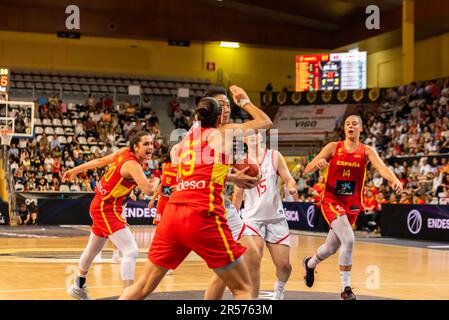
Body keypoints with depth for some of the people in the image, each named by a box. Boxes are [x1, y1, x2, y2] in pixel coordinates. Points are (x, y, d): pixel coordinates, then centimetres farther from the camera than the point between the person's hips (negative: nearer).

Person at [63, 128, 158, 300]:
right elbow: (148, 189, -39)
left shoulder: (124, 152, -1)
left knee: (92, 250, 28)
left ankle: (78, 287, 48)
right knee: (131, 251, -18)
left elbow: (100, 161, 11)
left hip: (100, 205, 10)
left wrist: (76, 170, 22)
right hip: (106, 208, -10)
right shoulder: (132, 164, -25)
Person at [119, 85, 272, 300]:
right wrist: (244, 101, 35)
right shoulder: (223, 132, 10)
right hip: (202, 217, -6)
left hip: (173, 212, 6)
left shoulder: (187, 138, 23)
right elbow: (265, 122, 21)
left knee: (142, 287, 15)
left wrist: (231, 176, 44)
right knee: (243, 289, 3)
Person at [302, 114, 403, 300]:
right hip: (331, 201, -3)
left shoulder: (367, 151, -4)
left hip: (352, 205, 3)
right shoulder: (333, 147, -4)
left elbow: (381, 167, -24)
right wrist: (317, 164, -30)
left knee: (332, 247, 16)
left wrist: (394, 180, -44)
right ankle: (346, 288, -14)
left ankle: (310, 264, 50)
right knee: (348, 239, -24)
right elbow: (307, 171, -6)